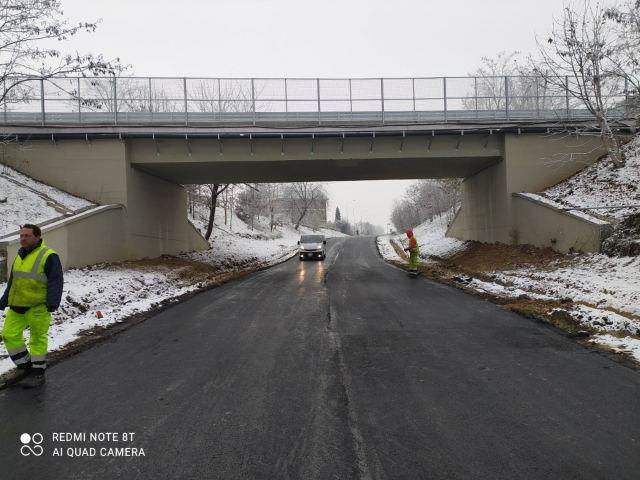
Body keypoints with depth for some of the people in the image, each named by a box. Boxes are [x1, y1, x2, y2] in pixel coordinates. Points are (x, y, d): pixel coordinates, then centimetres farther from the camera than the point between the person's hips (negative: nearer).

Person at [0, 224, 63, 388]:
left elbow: (55, 282, -14)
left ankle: (38, 373, 13)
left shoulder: (48, 256, -10)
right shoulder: (19, 256, 15)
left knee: (37, 339, 2)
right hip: (16, 306, 8)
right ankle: (24, 366, 24)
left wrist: (52, 303, -22)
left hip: (37, 307, -8)